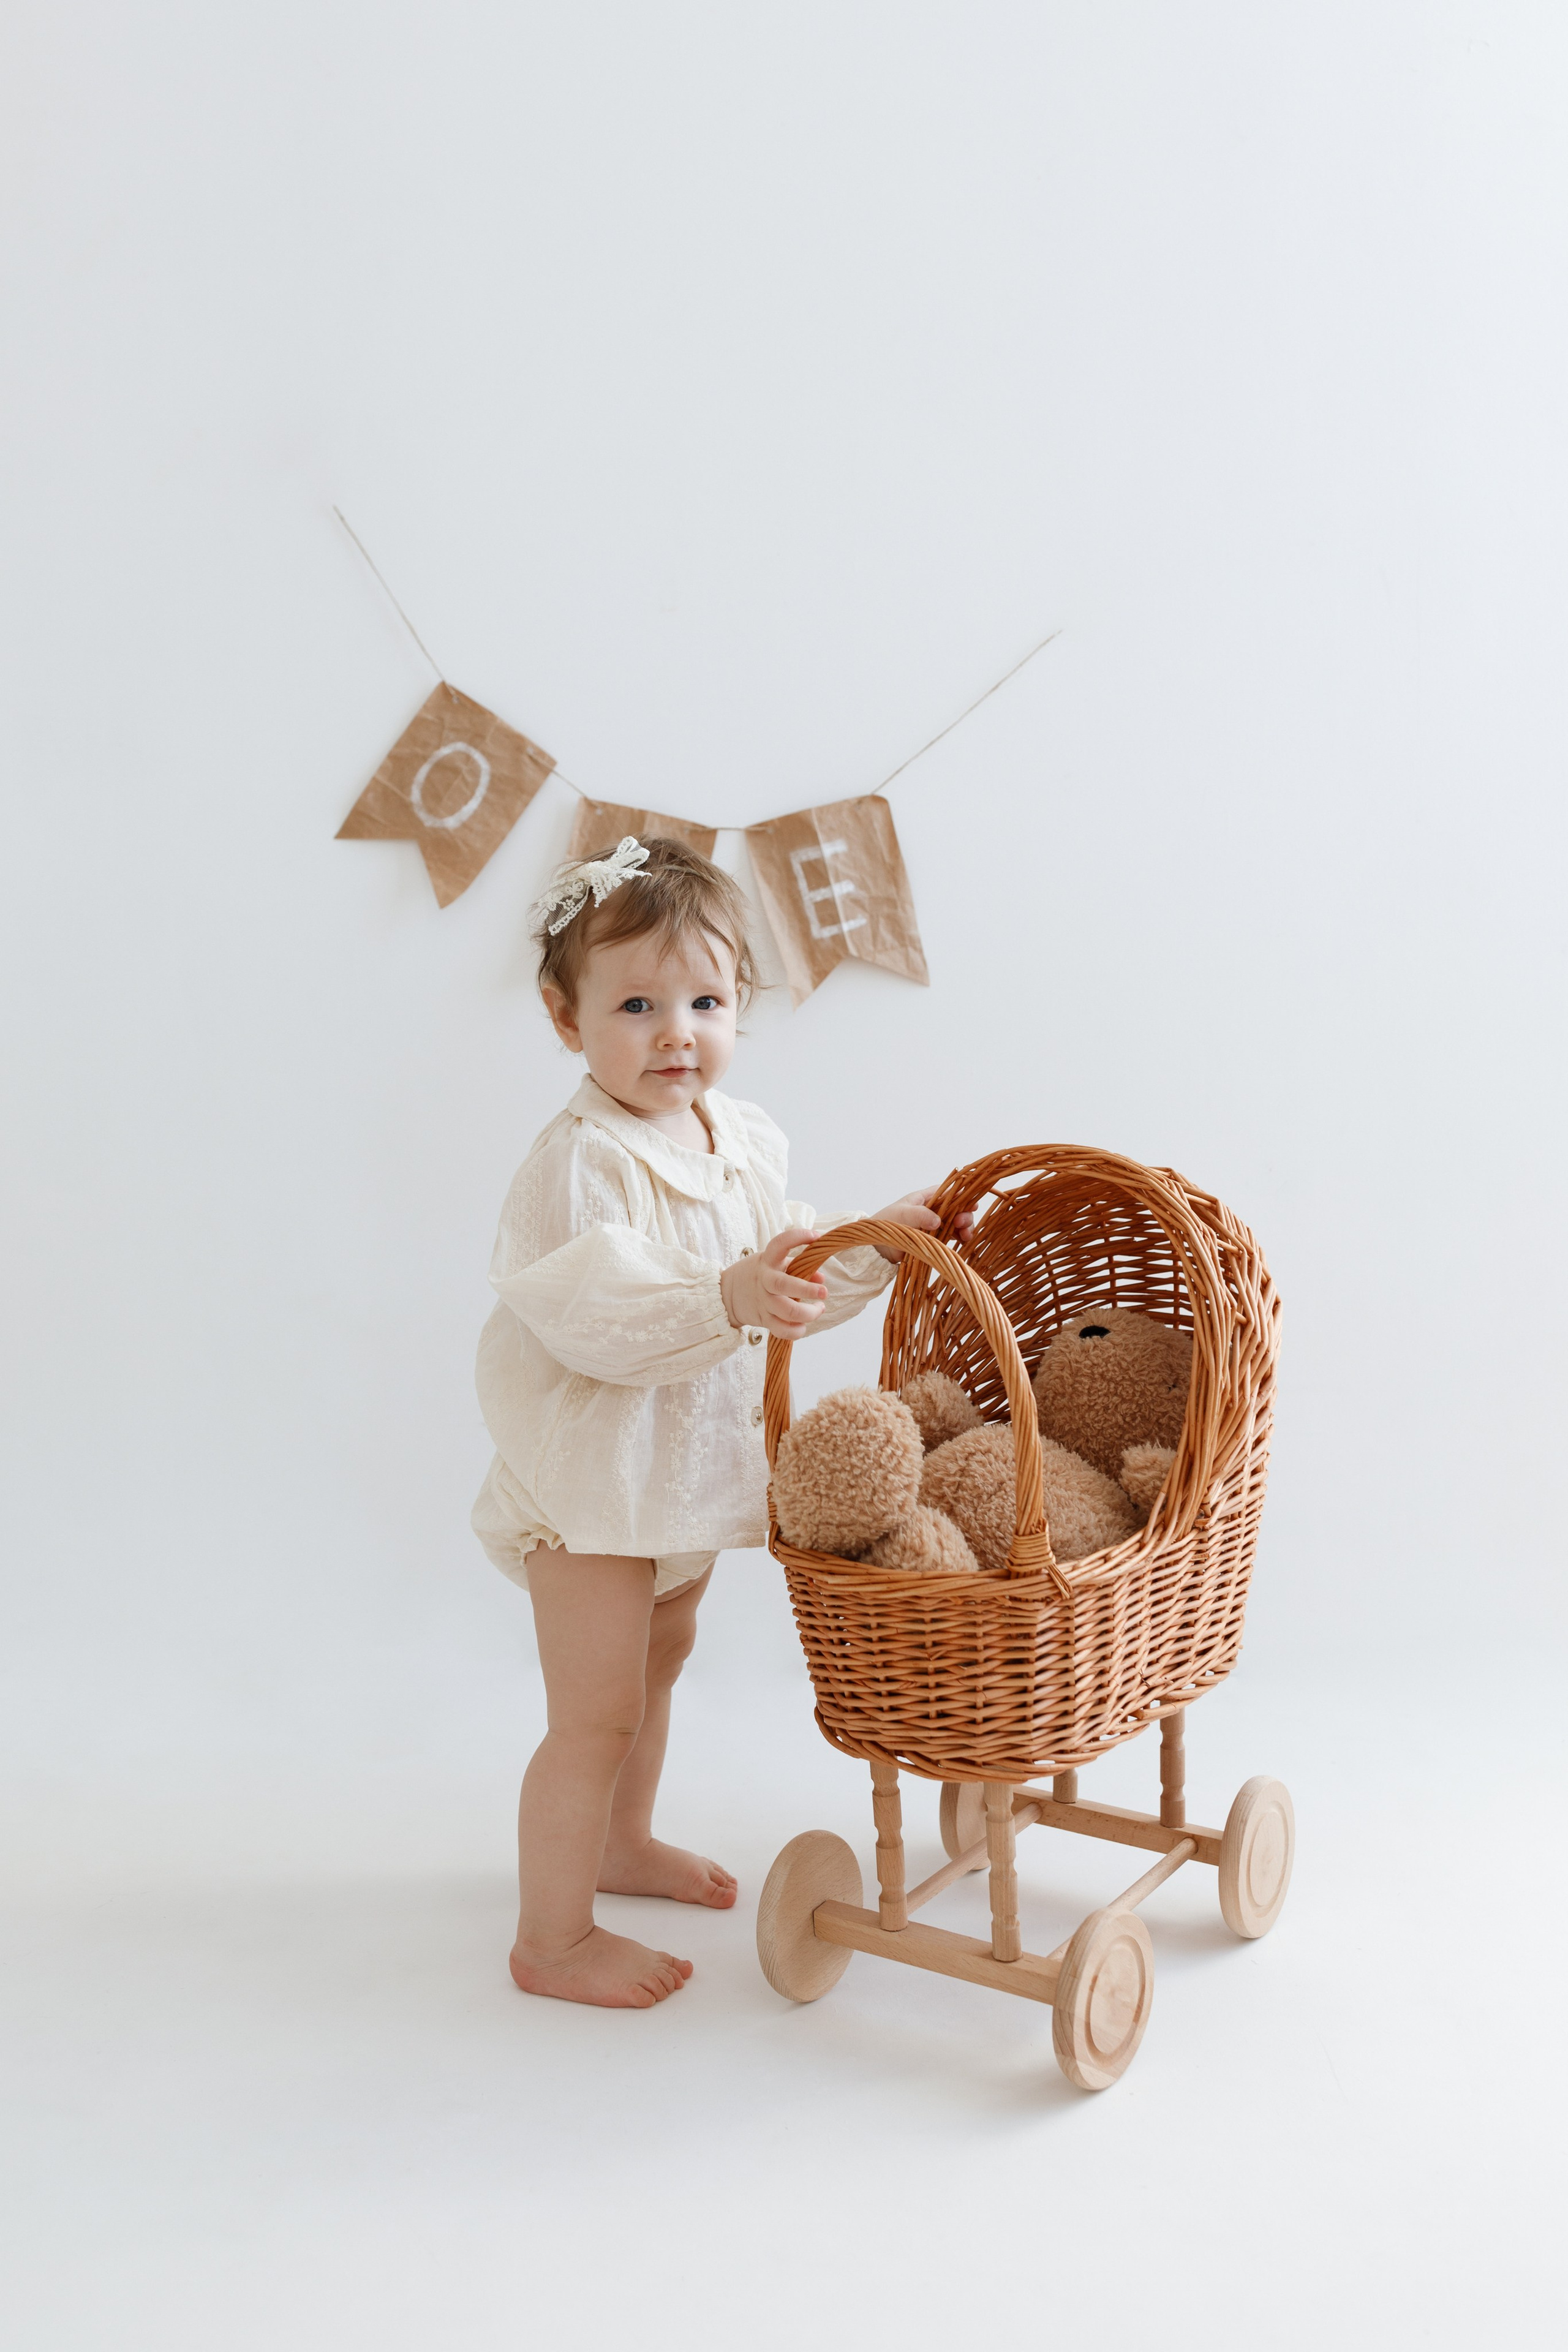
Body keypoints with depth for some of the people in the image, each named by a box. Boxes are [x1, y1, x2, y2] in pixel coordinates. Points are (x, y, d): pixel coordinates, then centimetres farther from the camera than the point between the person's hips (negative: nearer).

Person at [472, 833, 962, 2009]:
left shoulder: (748, 1140, 2)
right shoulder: (580, 1160, -24)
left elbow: (787, 1289, 12)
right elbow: (592, 1315, -34)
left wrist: (878, 1249, 5)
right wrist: (728, 1299, -44)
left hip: (690, 1461, 9)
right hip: (591, 1478, -9)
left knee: (659, 1661, 27)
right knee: (598, 1712, -1)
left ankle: (623, 1840, 50)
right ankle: (552, 1941, 17)